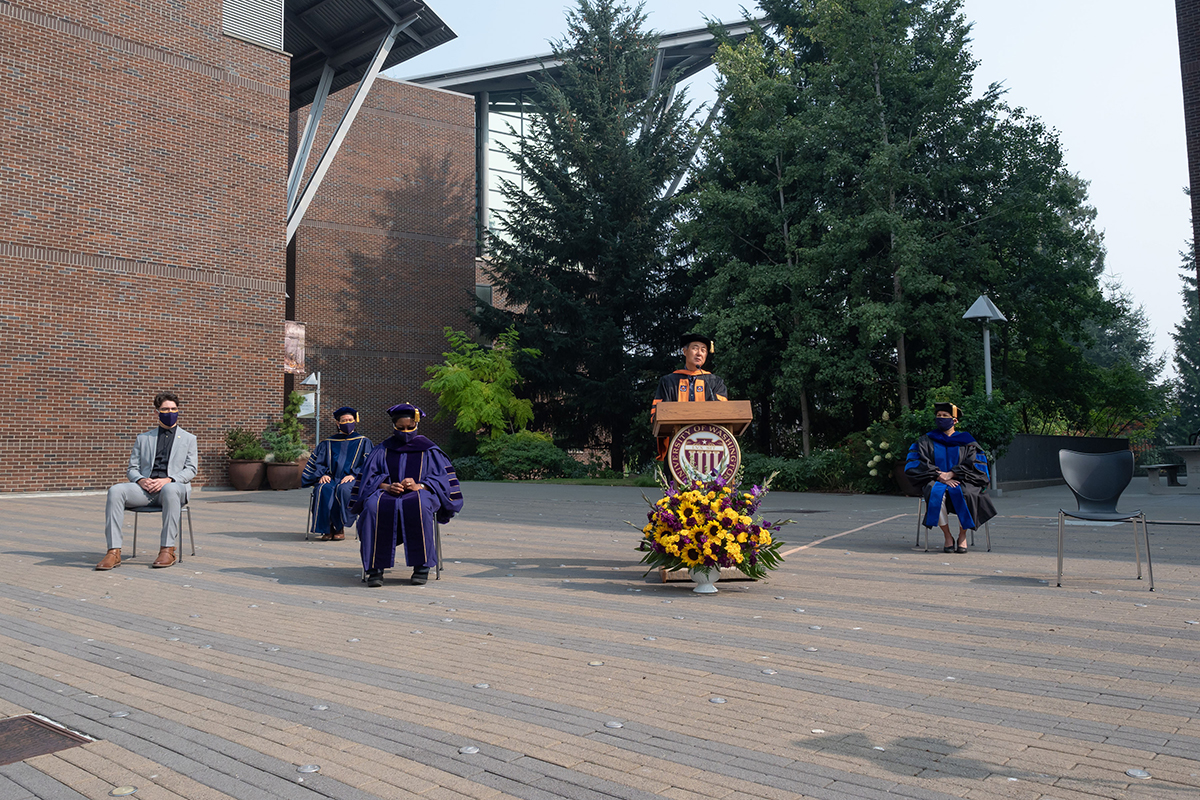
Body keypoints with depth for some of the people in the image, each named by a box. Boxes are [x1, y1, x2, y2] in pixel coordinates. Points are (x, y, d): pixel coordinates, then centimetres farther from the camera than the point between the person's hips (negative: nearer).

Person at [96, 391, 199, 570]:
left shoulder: (188, 439, 19)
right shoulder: (143, 438, 25)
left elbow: (191, 469, 7)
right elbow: (132, 468, 18)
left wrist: (168, 480, -12)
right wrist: (141, 480, -7)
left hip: (175, 486, -3)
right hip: (146, 487, 3)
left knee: (170, 490, -41)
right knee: (115, 491, -28)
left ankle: (167, 550, -37)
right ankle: (114, 552, -30)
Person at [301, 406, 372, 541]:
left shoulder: (363, 442, 16)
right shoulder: (328, 443, 21)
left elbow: (367, 464, 5)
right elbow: (318, 463, 14)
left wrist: (353, 475, -12)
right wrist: (322, 474, -9)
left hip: (352, 480, -2)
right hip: (331, 478, 2)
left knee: (343, 489, -38)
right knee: (324, 489, -34)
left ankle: (340, 527, -25)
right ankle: (327, 528, -27)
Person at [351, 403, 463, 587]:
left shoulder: (428, 450, 13)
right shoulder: (383, 450, 18)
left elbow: (442, 477, 3)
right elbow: (369, 477, 9)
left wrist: (419, 486, -16)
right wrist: (387, 486, -13)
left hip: (420, 494, -2)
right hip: (387, 495, 2)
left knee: (418, 506, -40)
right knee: (374, 507, -35)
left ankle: (421, 565, -32)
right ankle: (375, 568, -32)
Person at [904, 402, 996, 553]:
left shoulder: (966, 441, 12)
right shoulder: (927, 440, 12)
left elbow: (973, 463, 0)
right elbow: (915, 463, 0)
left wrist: (951, 474, -14)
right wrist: (939, 475, -14)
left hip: (962, 482, 0)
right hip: (935, 482, 0)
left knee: (964, 495, -36)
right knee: (936, 494, -36)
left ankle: (962, 537, -16)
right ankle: (948, 537, -21)